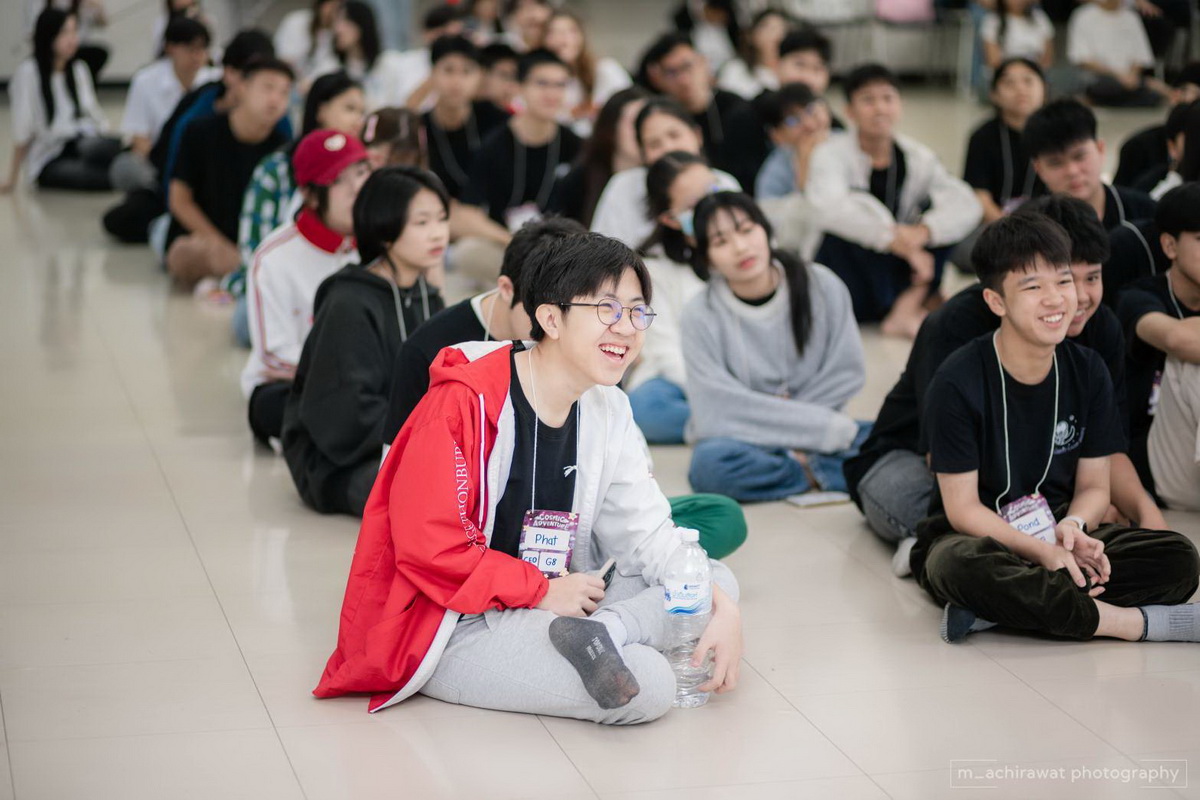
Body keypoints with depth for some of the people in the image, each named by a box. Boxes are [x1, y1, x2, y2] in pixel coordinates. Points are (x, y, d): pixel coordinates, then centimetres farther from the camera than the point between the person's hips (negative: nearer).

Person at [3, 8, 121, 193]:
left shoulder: (79, 69, 11)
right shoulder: (28, 72, -8)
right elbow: (22, 132, -6)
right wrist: (12, 180, -2)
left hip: (84, 145, 5)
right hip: (49, 160, -5)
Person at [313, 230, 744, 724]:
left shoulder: (607, 413, 7)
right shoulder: (464, 403, -17)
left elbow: (648, 532, 4)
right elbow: (428, 549, -20)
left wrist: (723, 608, -12)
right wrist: (544, 591, -15)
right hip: (449, 632, -9)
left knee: (717, 582, -7)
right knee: (649, 686, -31)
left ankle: (594, 635, -22)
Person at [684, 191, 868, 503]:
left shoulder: (822, 286, -5)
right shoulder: (699, 316, -11)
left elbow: (847, 373, 0)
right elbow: (721, 410, -16)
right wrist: (828, 427, -20)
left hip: (815, 436, 1)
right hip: (741, 440, -1)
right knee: (711, 464, -36)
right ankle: (819, 474, -19)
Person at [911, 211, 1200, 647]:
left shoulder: (1087, 371, -1)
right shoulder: (957, 383, -15)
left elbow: (1093, 486, 4)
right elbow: (962, 508, -14)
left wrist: (1073, 528, -20)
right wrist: (1041, 551, -28)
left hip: (1057, 534, 5)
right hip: (977, 536, -5)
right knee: (965, 566, -42)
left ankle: (999, 611, -29)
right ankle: (1135, 622, -30)